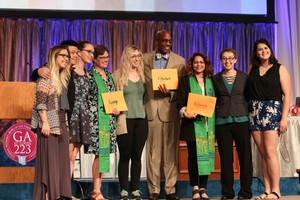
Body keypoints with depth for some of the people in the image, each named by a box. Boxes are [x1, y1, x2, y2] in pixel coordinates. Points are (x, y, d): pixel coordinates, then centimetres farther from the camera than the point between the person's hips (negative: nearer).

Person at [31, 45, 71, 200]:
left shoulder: (62, 77, 17)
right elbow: (40, 101, -14)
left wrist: (64, 122, 12)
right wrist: (45, 123, -20)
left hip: (60, 122, 8)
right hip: (49, 123, -8)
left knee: (61, 159, 7)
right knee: (49, 158, -5)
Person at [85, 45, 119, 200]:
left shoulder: (109, 75, 17)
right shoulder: (90, 75, -3)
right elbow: (86, 99, -8)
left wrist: (116, 108, 1)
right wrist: (105, 107, -14)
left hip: (109, 118, 6)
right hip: (96, 118, -6)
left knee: (104, 152, 6)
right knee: (100, 152, -10)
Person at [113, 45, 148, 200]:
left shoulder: (143, 74, 13)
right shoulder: (118, 75, 1)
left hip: (141, 119, 3)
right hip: (125, 120, -3)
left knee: (137, 156, 7)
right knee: (125, 156, 1)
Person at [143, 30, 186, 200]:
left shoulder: (180, 61, 7)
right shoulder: (145, 59, 9)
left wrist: (170, 92, -17)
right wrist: (142, 105, 0)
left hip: (170, 109, 0)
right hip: (151, 109, 0)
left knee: (171, 151, 2)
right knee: (153, 151, 2)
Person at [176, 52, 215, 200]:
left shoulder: (211, 81, 15)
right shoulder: (185, 80, 7)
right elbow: (179, 101, -1)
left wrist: (214, 114, -1)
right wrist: (184, 112, -19)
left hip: (208, 123, 2)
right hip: (192, 123, -2)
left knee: (206, 154, 1)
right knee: (193, 155, -1)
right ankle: (195, 188, 7)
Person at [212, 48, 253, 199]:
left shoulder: (244, 77, 7)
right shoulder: (215, 78, 9)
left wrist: (250, 115, 0)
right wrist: (216, 111, 1)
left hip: (241, 120, 0)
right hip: (222, 121, 1)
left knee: (245, 156, 0)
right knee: (225, 157, 3)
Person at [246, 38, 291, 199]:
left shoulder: (280, 69, 3)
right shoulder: (252, 69, 13)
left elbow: (287, 95, -3)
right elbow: (245, 91, 12)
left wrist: (284, 118, -11)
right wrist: (247, 110, 0)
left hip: (272, 111, -3)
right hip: (254, 113, 4)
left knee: (270, 152, -10)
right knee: (263, 154, 4)